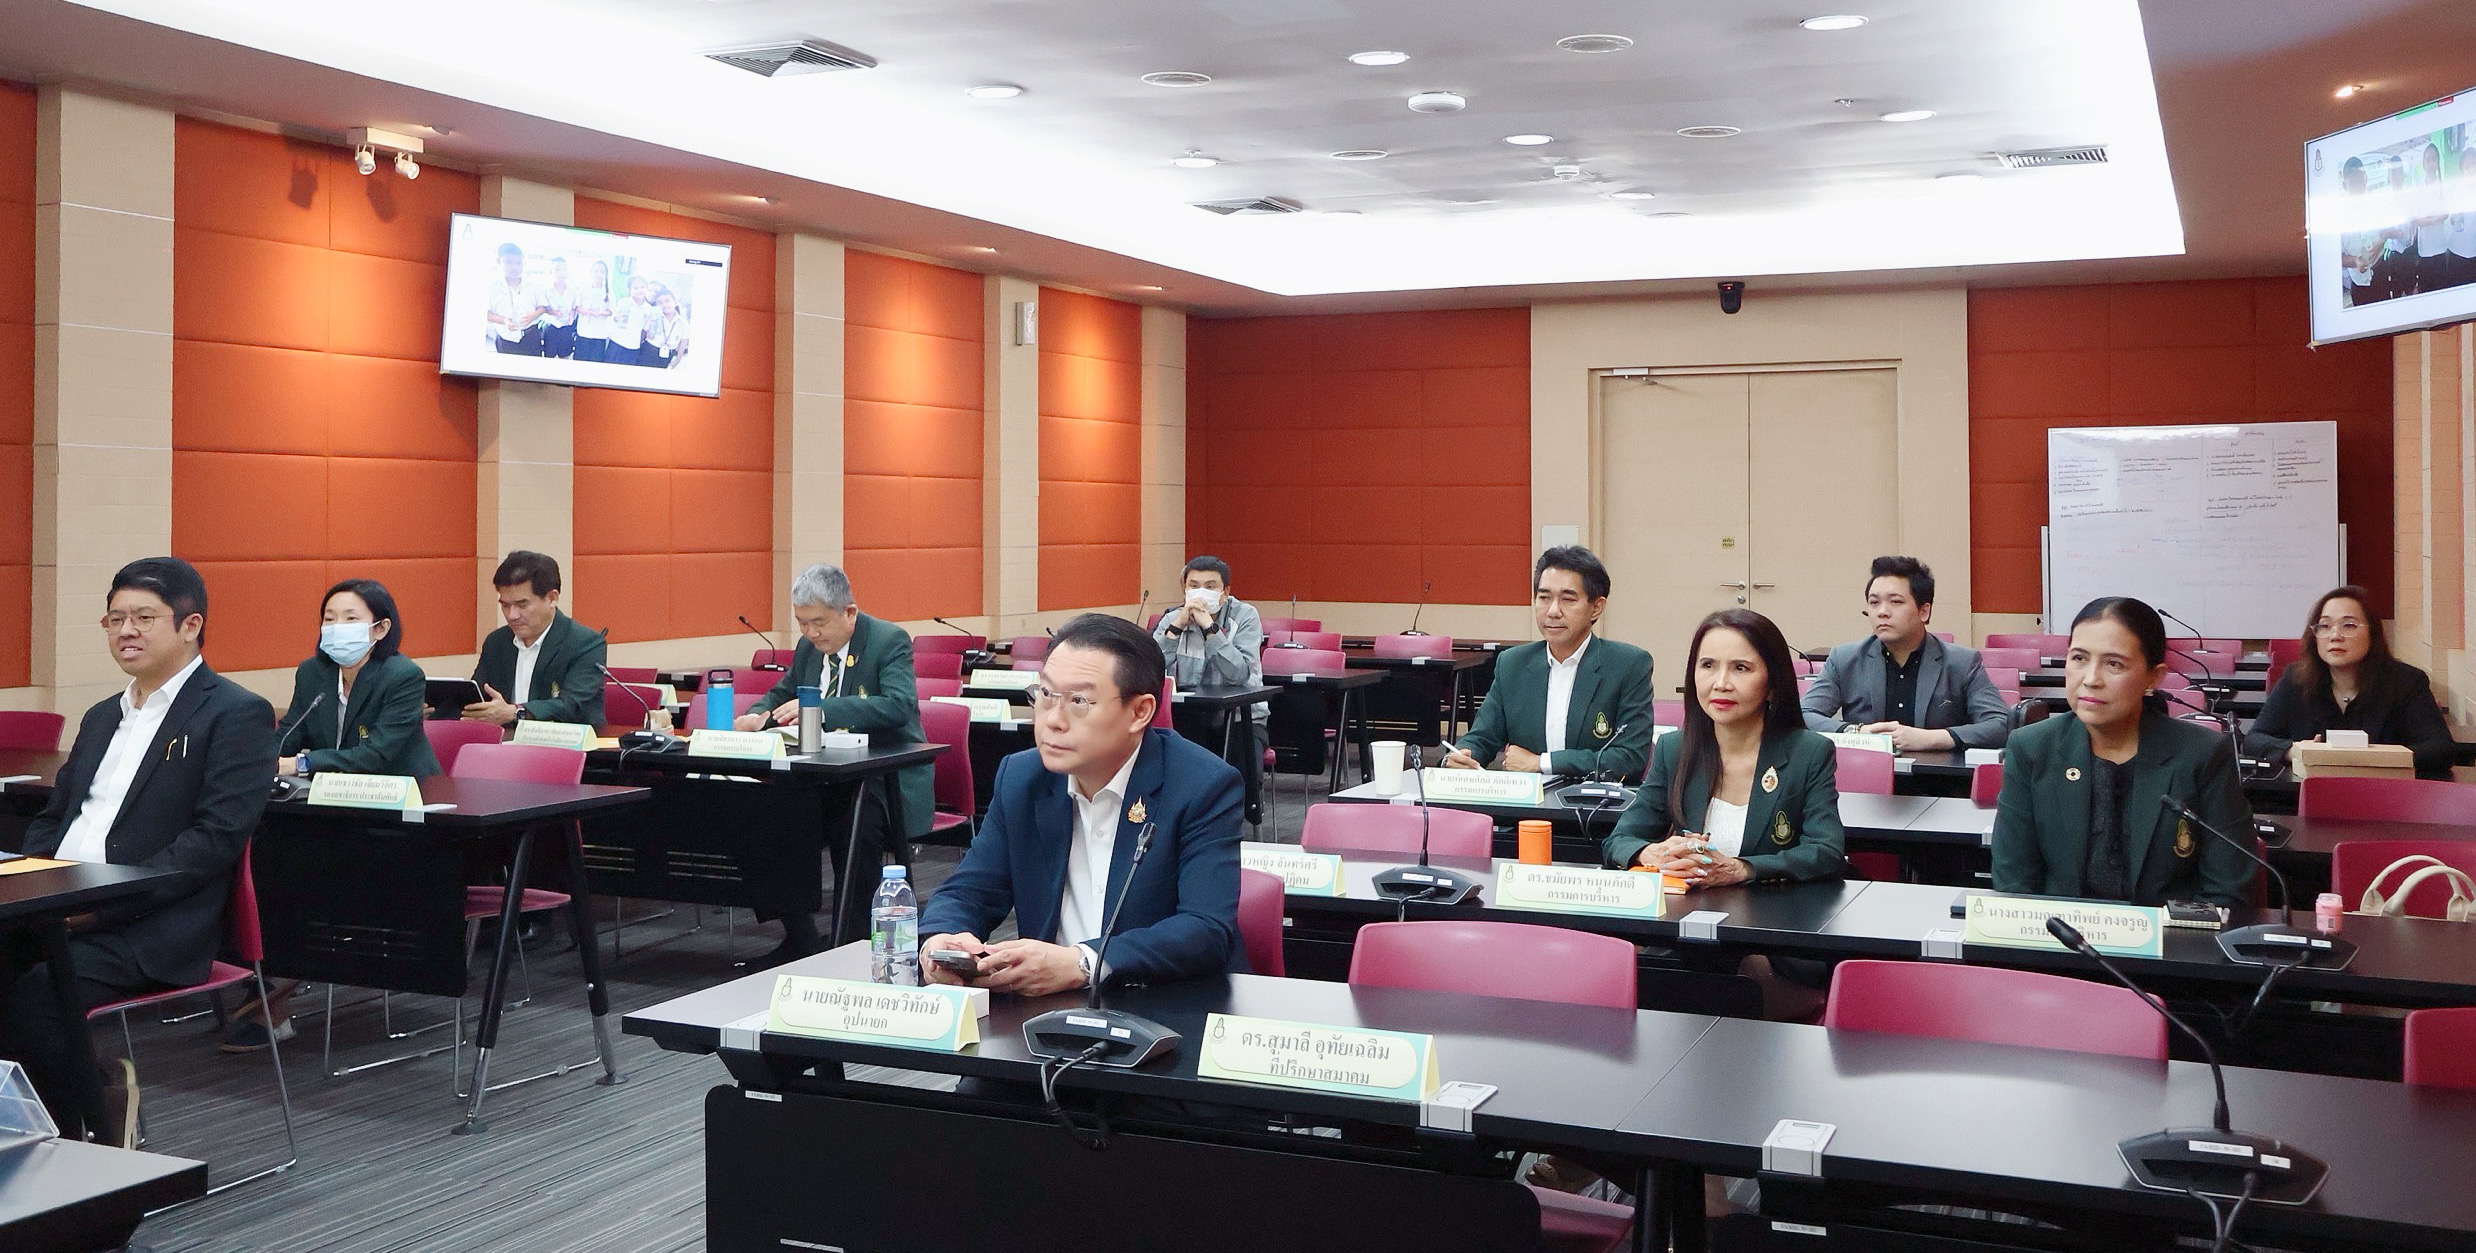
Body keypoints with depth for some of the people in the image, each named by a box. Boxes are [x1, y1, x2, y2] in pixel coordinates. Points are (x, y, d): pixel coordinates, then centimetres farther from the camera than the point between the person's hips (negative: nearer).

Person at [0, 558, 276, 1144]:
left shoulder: (238, 714, -3)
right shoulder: (101, 717, 24)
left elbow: (217, 838, -13)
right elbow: (51, 817, 26)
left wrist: (102, 903, -19)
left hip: (152, 929, -7)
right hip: (55, 913, 7)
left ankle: (90, 1140, -7)